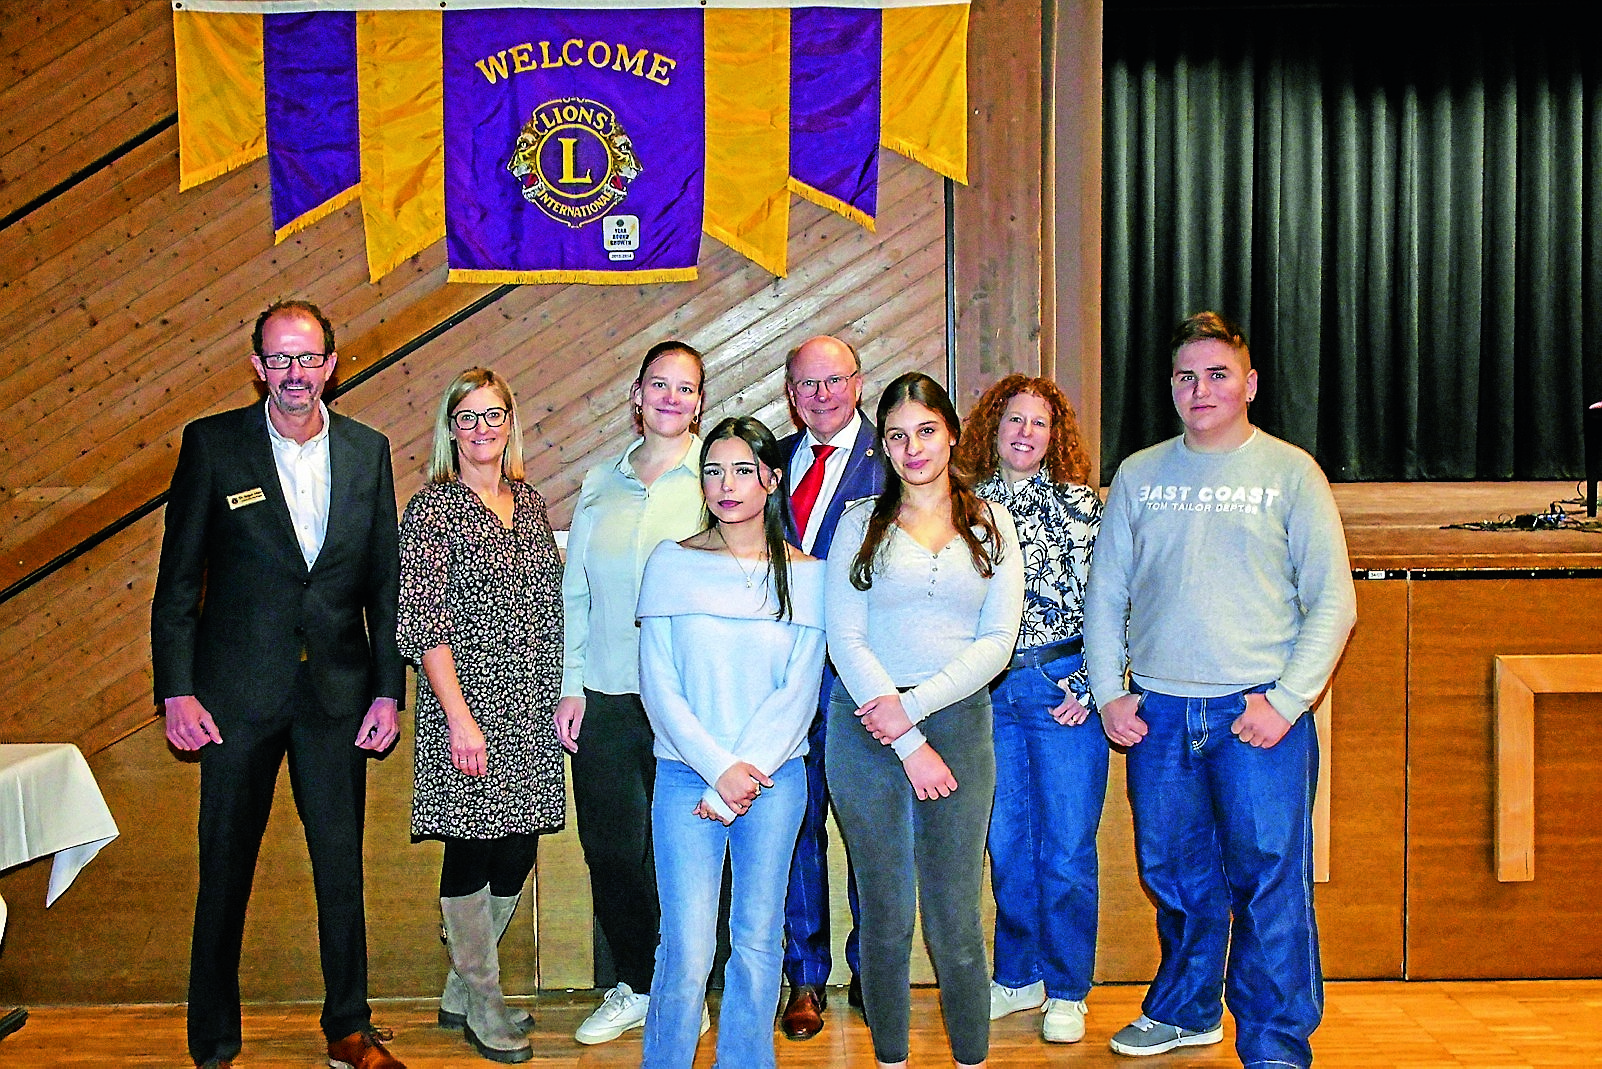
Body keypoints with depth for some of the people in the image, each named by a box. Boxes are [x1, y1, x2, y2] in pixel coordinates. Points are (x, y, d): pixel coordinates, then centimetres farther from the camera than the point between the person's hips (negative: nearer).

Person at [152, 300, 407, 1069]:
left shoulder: (368, 451, 4)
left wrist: (388, 690, 2)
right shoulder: (212, 444, -2)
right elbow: (177, 580, -1)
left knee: (342, 866, 10)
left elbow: (385, 583, 7)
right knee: (225, 868, 8)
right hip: (237, 693, -2)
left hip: (337, 693, 2)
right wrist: (176, 691, -7)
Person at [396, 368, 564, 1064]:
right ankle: (483, 1004, 20)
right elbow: (424, 623, -12)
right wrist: (459, 717, -17)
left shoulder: (529, 501, 12)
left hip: (532, 709, 6)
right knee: (474, 848, 2)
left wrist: (562, 693, 11)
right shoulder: (433, 509, -7)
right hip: (468, 705, -6)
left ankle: (460, 991, 29)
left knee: (517, 851, 11)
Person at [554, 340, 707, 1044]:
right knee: (610, 849, 8)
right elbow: (574, 593, 12)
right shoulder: (601, 484, 11)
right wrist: (571, 687, 5)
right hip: (605, 700, 4)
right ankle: (634, 986, 28)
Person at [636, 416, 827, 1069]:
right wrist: (718, 769, -11)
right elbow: (658, 686, -2)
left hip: (774, 778, 1)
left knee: (758, 941, 8)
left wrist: (745, 775, -10)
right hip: (686, 775, -1)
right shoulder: (672, 564, 3)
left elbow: (800, 690, -1)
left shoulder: (806, 575, 5)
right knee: (687, 949, -3)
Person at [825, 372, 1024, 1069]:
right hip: (868, 730, 0)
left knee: (955, 919, 1)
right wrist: (911, 746, -9)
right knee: (885, 915, 5)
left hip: (959, 722, 0)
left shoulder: (991, 524, 9)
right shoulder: (862, 522, 6)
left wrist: (913, 706, -11)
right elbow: (844, 639, -3)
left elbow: (998, 641, 1)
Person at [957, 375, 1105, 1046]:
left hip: (1062, 690, -3)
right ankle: (1017, 978, 27)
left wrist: (1088, 687, -10)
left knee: (1066, 847, 2)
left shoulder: (1079, 505, 0)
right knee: (1005, 844, 11)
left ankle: (1066, 992, 17)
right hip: (986, 693, 3)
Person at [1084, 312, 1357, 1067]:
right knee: (1173, 874, 13)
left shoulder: (1290, 473, 2)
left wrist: (1287, 701, -9)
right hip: (1156, 713, 3)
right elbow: (1105, 593, 13)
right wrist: (1108, 692, 3)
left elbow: (1332, 601, -1)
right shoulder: (1138, 476, 9)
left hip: (1260, 712, -3)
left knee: (1269, 881, -2)